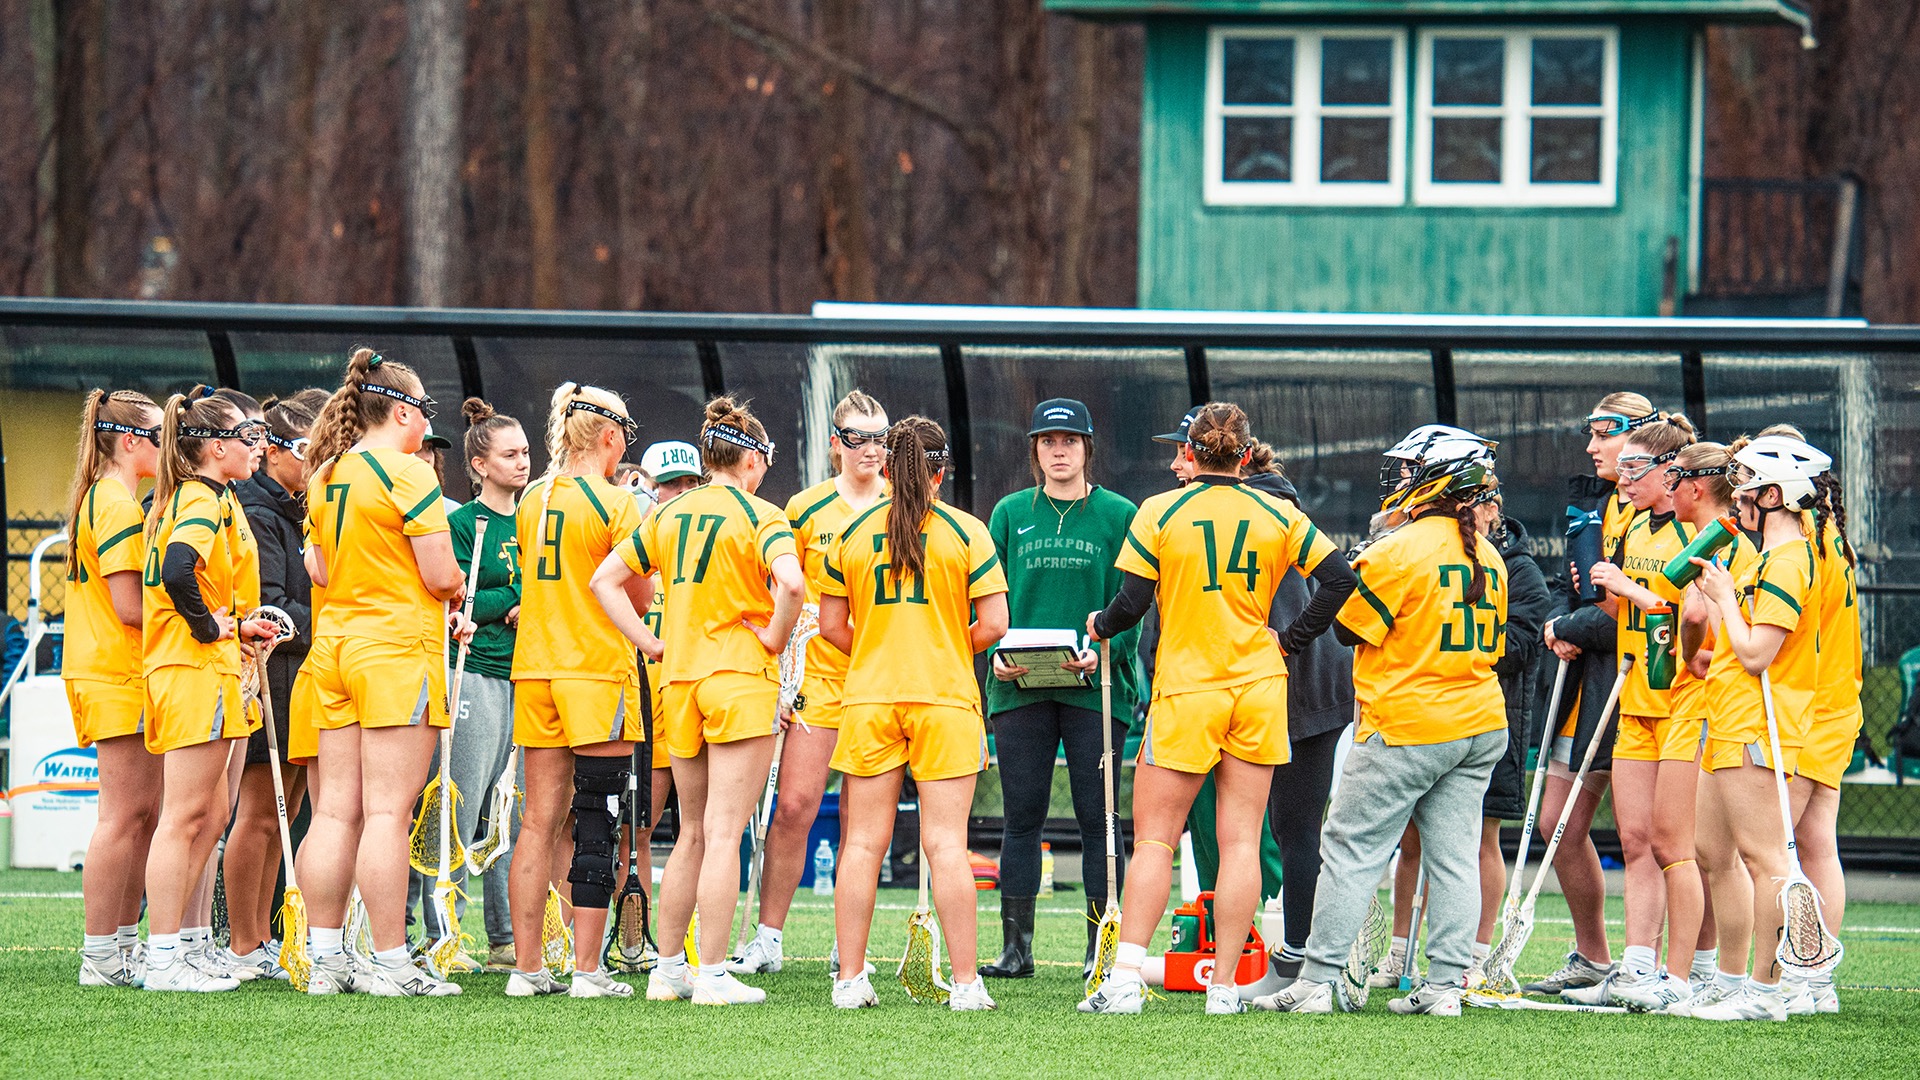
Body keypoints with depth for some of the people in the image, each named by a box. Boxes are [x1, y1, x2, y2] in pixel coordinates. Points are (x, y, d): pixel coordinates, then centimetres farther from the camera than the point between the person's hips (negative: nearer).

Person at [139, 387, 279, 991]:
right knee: (185, 817, -8)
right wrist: (211, 624, -16)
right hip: (199, 671, -10)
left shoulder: (178, 499, 17)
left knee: (209, 816, 13)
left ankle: (169, 951, 14)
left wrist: (236, 626, 15)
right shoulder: (209, 500, -13)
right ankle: (165, 959, -7)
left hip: (176, 669, 10)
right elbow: (177, 572, -30)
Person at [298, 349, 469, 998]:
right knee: (388, 813, -7)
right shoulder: (408, 474, -11)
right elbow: (440, 576, -14)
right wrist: (456, 593, 7)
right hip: (398, 649, -7)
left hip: (333, 643, 7)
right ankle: (391, 965, -7)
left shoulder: (327, 476, 12)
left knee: (335, 811, 8)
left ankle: (325, 960, 8)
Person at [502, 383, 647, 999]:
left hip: (536, 670, 6)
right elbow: (639, 599, -7)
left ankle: (527, 967, 6)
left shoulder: (533, 501, 10)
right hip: (599, 671, -6)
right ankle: (587, 970, -6)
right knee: (596, 826, -3)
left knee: (539, 821, 7)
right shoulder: (615, 504, -9)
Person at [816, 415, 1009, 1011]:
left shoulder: (852, 533, 4)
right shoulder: (966, 531, -3)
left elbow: (832, 625, 5)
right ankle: (966, 981, -3)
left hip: (869, 696, 2)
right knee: (946, 844, -2)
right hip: (944, 696, -2)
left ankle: (850, 979, 5)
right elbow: (993, 624, -6)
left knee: (863, 843, 6)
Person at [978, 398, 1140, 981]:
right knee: (1022, 817, 3)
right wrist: (996, 653, -9)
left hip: (1096, 686, -2)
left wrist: (1104, 652, -16)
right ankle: (1015, 947, 6)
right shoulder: (1011, 514, 11)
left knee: (1096, 817, -1)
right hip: (1020, 687, 2)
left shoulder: (1118, 516, 4)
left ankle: (1102, 947, 3)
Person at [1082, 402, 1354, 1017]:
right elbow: (1340, 578, 0)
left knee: (1154, 839, 2)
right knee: (1240, 840, 3)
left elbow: (1132, 602, -7)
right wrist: (1290, 640, 8)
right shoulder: (1278, 517, 2)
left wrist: (1099, 627, 14)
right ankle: (1225, 986, 1)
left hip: (1185, 691, -2)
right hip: (1258, 689, 2)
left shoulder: (1159, 514, -5)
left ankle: (1125, 981, -8)